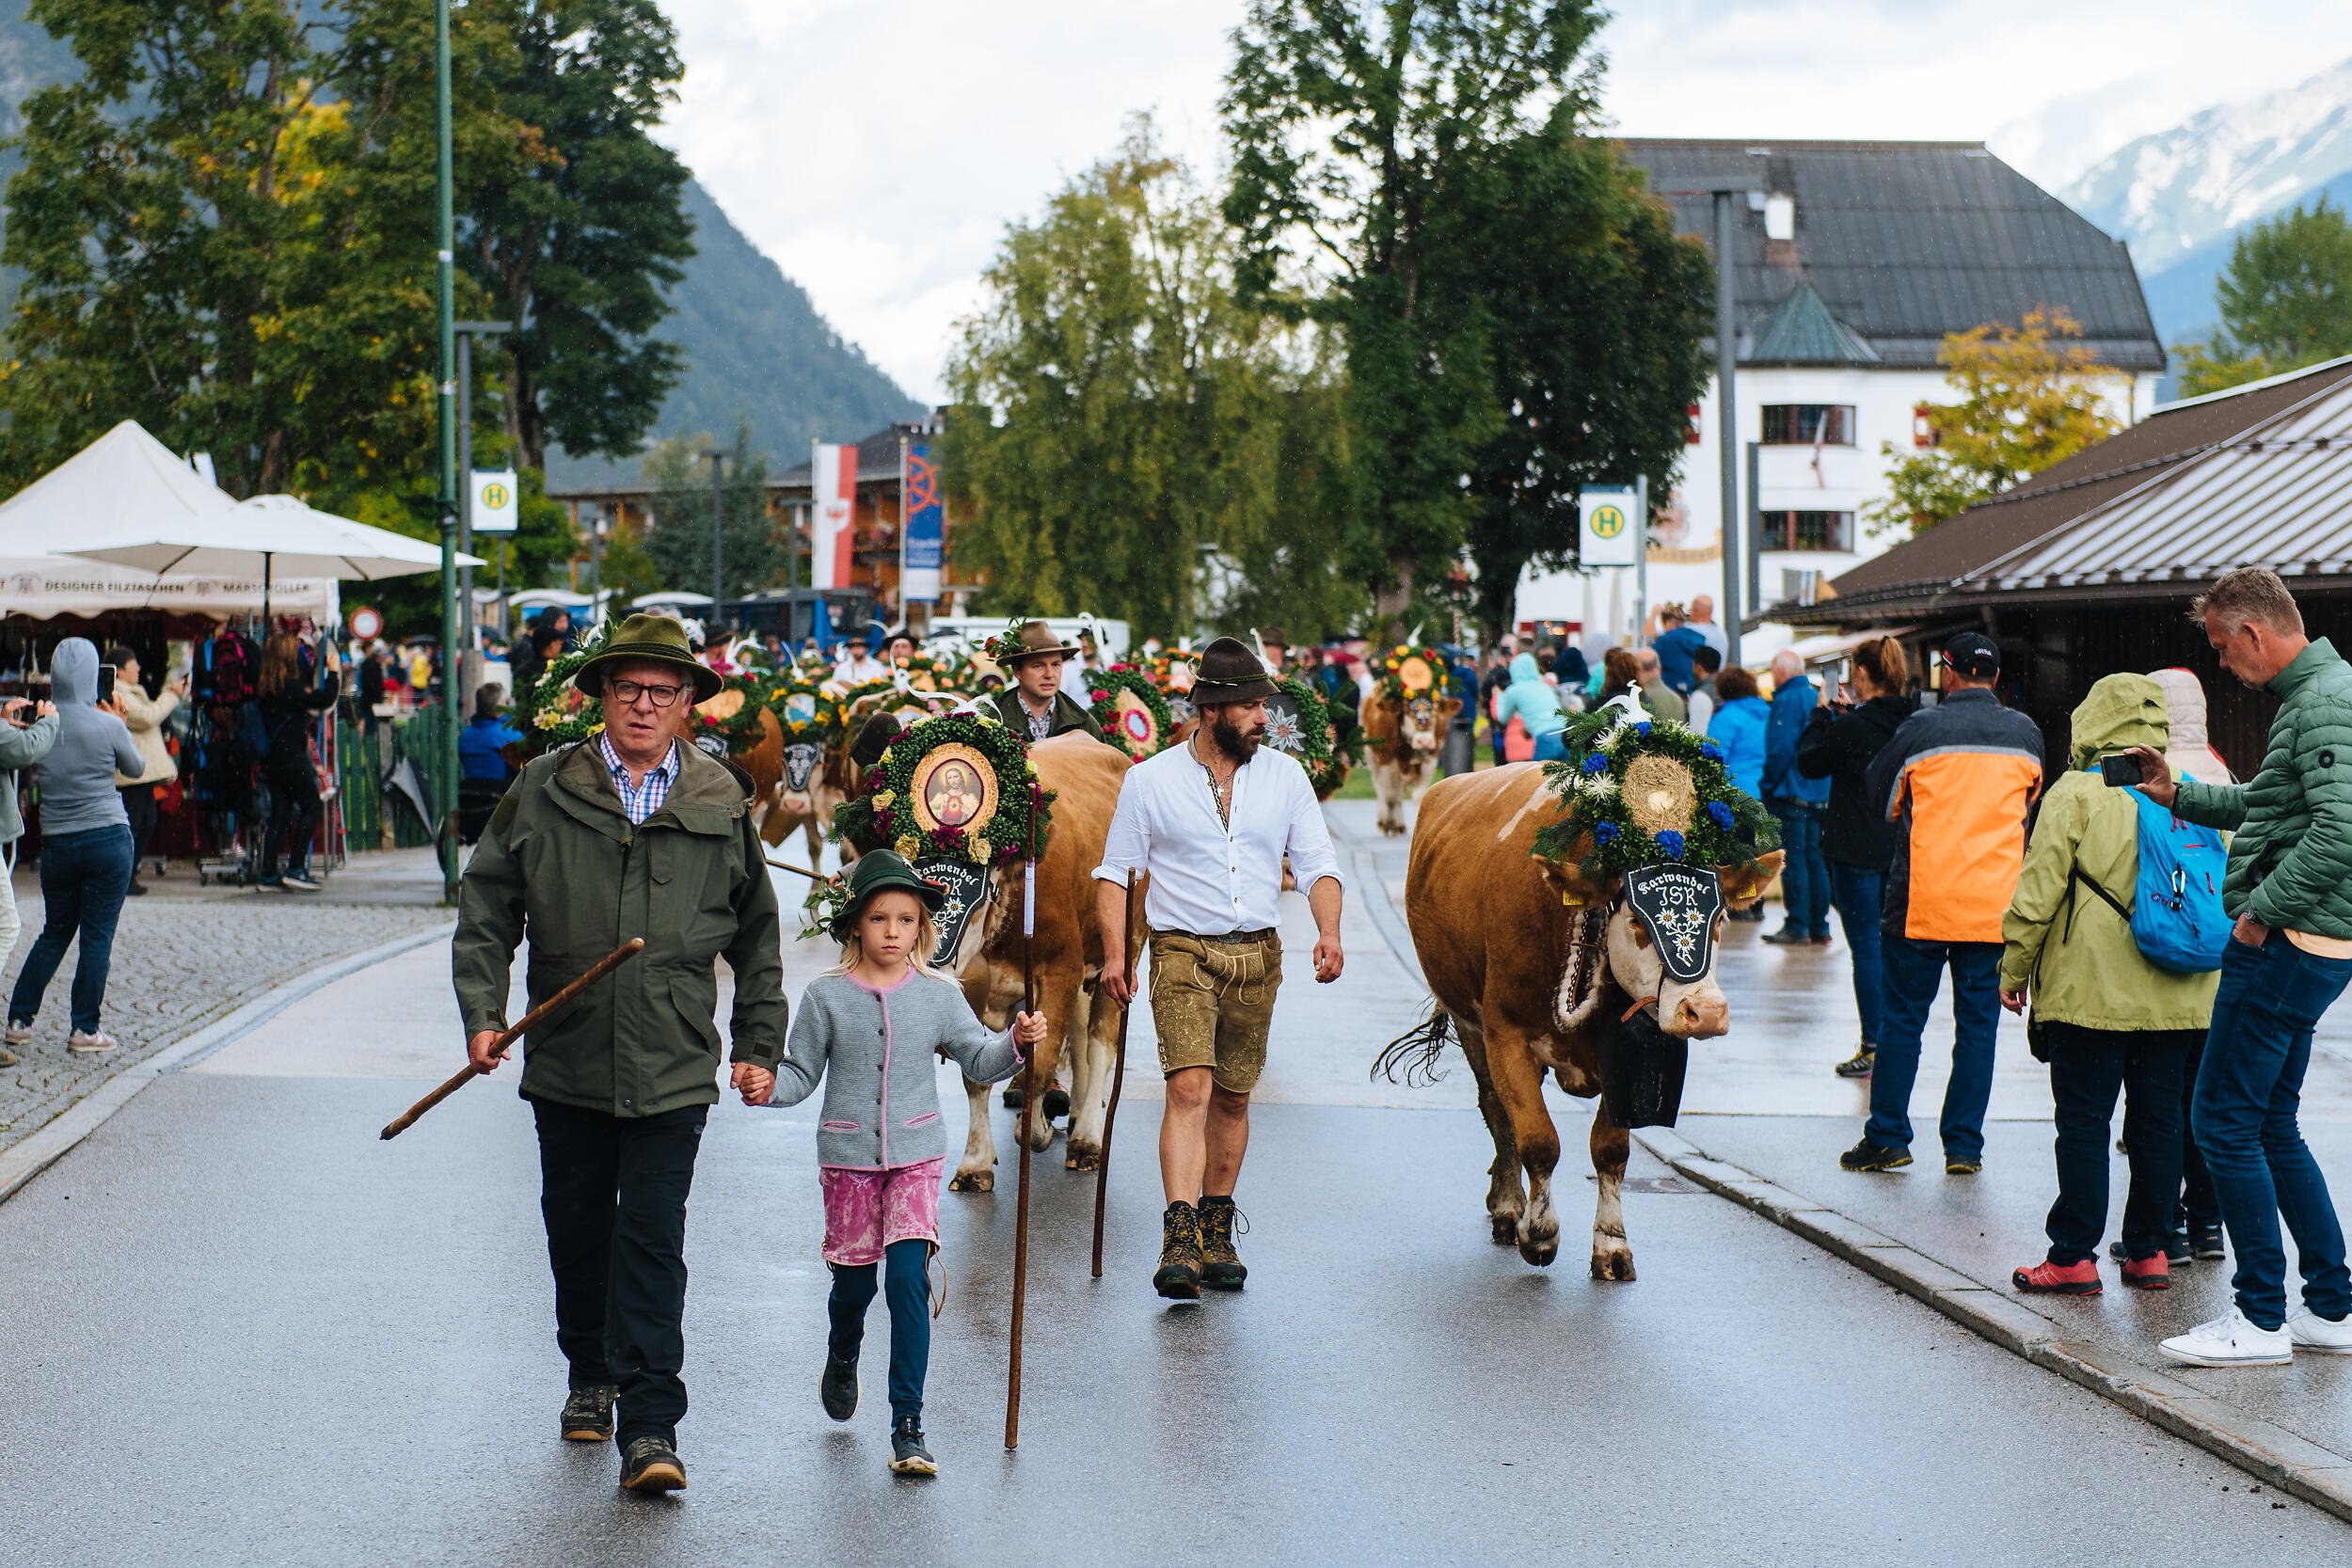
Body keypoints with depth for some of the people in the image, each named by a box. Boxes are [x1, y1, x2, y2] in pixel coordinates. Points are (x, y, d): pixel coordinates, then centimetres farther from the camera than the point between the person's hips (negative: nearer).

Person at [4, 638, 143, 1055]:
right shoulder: (107, 726, -9)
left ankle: (20, 1021, 18)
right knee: (98, 935, 3)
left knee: (54, 933, 17)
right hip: (108, 839, -3)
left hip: (57, 844, 3)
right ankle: (85, 1030, 6)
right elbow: (136, 767, 8)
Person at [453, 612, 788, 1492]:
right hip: (568, 1060, 2)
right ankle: (590, 1378, 35)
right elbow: (486, 908, 6)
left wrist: (759, 1041, 12)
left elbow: (757, 932, 14)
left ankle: (650, 1425, -8)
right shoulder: (543, 792, 2)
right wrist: (483, 1012, -5)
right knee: (576, 1231, 14)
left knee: (652, 1242, -7)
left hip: (674, 1068, -2)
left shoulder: (720, 803, 4)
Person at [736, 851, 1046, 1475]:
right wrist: (767, 1087, -16)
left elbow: (978, 1059, 4)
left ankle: (908, 1424, -10)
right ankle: (842, 1359, 47)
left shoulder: (938, 995, 2)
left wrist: (1015, 1043, -15)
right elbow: (801, 1073, 4)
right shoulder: (826, 996, 0)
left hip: (916, 1156, 0)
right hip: (847, 1157, 1)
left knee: (908, 1274, -13)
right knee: (854, 1275, 10)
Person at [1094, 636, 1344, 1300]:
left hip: (1258, 956, 3)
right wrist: (1114, 953, -6)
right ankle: (1179, 1242, -23)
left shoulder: (1285, 776, 6)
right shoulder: (1151, 779, -1)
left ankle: (1216, 1236, 24)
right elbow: (1115, 870, 4)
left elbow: (1318, 864, 4)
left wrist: (1328, 931, -13)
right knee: (1189, 1088, -17)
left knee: (1232, 1099, 10)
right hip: (1183, 953, -3)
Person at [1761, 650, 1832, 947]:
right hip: (1819, 795, 8)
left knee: (1793, 861, -6)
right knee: (1815, 859, 11)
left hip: (1791, 794, -8)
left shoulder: (1787, 700, -12)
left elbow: (1780, 748, -19)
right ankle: (1819, 927, 12)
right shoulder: (1817, 698, 13)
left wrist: (1767, 786, -9)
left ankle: (1797, 928, -6)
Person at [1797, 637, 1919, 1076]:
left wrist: (1822, 715, 9)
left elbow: (1808, 762, -2)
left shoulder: (1853, 727, -17)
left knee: (1866, 949, -2)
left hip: (1857, 850, -6)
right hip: (1902, 848, 6)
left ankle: (1873, 1048, 0)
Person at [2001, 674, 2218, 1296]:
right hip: (2179, 998, 5)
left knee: (2083, 1122, -1)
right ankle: (2151, 1250, 14)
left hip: (2093, 991, -5)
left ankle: (2074, 1256, -1)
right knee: (2158, 1121, 11)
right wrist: (2199, 957, 26)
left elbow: (2038, 892, -9)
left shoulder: (2076, 795, -8)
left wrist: (2014, 970, 2)